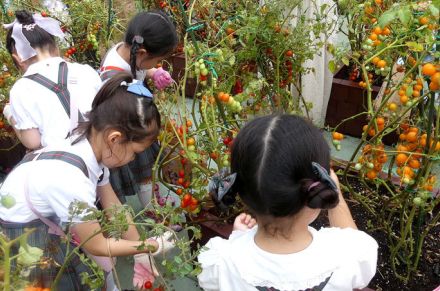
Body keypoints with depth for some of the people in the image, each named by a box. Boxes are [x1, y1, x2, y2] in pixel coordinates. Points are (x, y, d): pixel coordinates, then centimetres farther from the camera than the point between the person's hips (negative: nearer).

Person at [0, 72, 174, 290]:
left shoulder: (89, 142, -13)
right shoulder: (71, 180, -36)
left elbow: (113, 207, -1)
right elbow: (96, 247, -19)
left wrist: (140, 255, 4)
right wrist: (152, 246, -10)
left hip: (44, 221, 7)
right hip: (19, 240, -7)